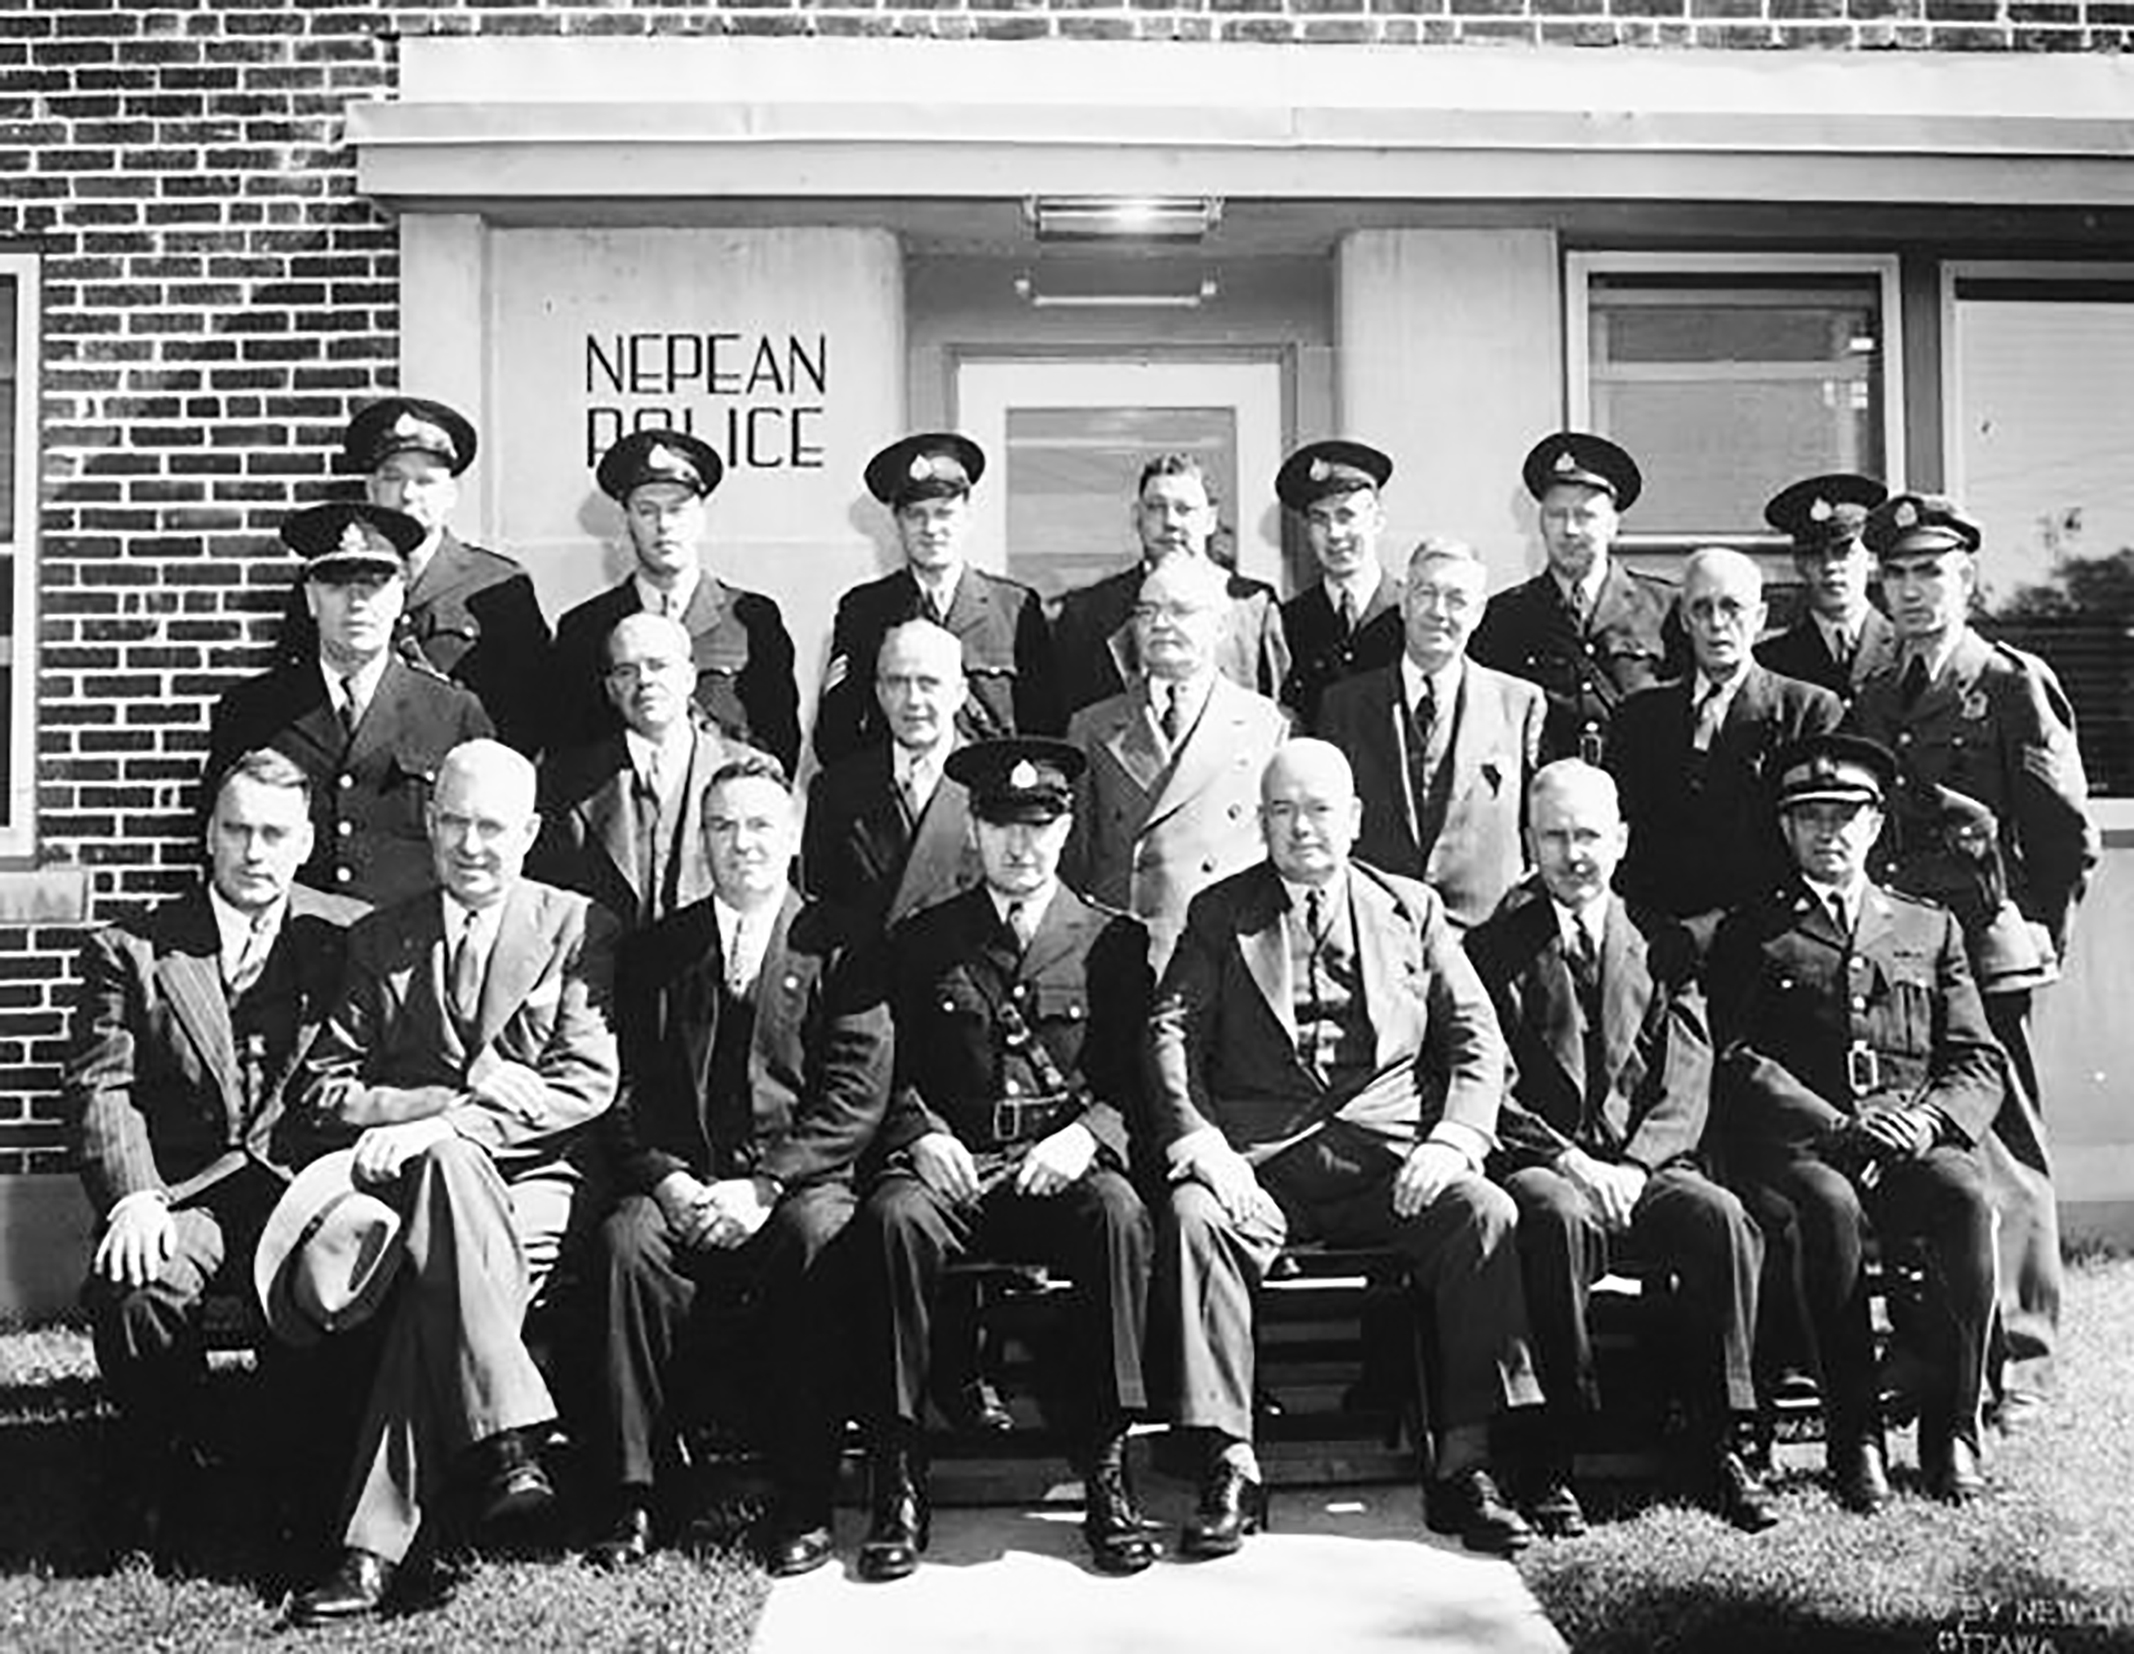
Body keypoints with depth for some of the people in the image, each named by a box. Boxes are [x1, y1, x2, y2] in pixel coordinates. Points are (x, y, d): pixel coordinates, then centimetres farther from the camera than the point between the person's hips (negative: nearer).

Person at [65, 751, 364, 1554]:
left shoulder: (351, 937, 11)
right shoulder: (129, 948, 9)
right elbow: (99, 1087, 0)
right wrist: (135, 1195, -17)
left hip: (305, 1184, 0)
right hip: (184, 1189, 0)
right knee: (134, 1287, -31)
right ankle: (148, 1486, -3)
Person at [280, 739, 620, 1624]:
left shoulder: (580, 929, 10)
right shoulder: (379, 940, 18)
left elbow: (587, 1082, -4)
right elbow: (324, 1087, 8)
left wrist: (445, 1123, -16)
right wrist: (459, 1096, -8)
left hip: (534, 1182, -1)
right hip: (419, 1164, 2)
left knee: (435, 1287, -32)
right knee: (450, 1167, -36)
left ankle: (373, 1549, -31)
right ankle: (506, 1445, -39)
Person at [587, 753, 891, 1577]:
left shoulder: (837, 948, 8)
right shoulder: (653, 951, 17)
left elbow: (857, 1095, -2)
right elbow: (626, 1094, 10)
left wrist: (763, 1185, -14)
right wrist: (667, 1179, -9)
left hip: (799, 1187, -2)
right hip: (681, 1185, 2)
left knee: (814, 1235, -34)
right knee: (624, 1239, -29)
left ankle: (803, 1504, -25)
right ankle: (630, 1496, -23)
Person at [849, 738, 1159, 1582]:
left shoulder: (1114, 940, 13)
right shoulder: (922, 941, 16)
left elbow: (1138, 1075, 7)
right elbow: (892, 1069, 12)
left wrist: (1086, 1134, -12)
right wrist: (921, 1133, -9)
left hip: (1065, 1164, -1)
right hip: (952, 1163, 1)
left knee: (1118, 1214, -34)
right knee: (890, 1217, -32)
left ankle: (1105, 1471, -25)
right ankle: (899, 1480, -25)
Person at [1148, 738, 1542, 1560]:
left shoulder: (1411, 908, 17)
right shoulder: (1218, 913, 14)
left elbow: (1476, 1039, 10)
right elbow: (1171, 1035, 3)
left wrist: (1453, 1141, -8)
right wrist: (1201, 1144, -15)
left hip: (1389, 1154, 1)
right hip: (1259, 1158, -1)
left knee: (1486, 1214, -26)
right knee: (1192, 1217, -30)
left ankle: (1464, 1467, -18)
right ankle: (1231, 1471, -23)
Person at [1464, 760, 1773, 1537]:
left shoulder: (1663, 947, 16)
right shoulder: (1492, 948, 8)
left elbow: (1686, 1087, 7)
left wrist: (1633, 1166, -10)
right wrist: (1571, 1161, -14)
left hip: (1645, 1167, 3)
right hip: (1537, 1166, -2)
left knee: (1723, 1219, -28)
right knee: (1556, 1218, -36)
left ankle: (1719, 1448, -16)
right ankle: (1551, 1460, -29)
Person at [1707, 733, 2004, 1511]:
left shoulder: (1930, 929, 22)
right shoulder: (1749, 934, 14)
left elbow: (1978, 1063, 14)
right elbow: (1738, 1064, 0)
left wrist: (1929, 1120, -9)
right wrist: (1838, 1128, -14)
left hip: (1914, 1152, 2)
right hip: (1797, 1153, -2)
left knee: (1964, 1196, -31)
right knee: (1827, 1205, -35)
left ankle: (1950, 1430, -19)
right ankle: (1854, 1440, -26)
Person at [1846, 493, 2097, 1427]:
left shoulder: (2014, 687, 0)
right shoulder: (1869, 703, 16)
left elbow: (2070, 839, -1)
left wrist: (2034, 940, 0)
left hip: (1982, 961, -5)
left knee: (2001, 1162, -1)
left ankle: (2018, 1365, 8)